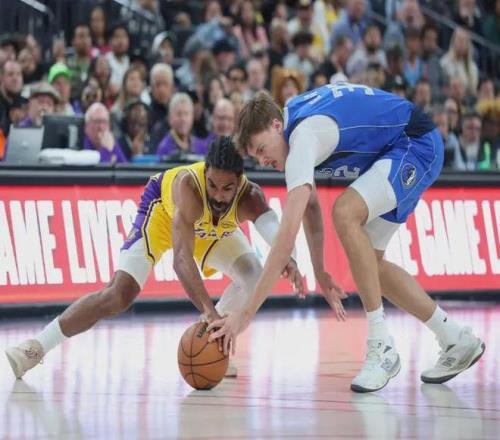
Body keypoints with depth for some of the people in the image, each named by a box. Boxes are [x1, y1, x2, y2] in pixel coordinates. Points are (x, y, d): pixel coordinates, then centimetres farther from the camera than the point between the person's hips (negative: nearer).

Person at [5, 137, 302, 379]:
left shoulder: (250, 197, -36)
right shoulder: (188, 185, -46)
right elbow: (182, 258, -55)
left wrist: (287, 260, -80)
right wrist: (210, 311, -68)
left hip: (214, 228, 4)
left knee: (255, 280, -14)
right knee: (120, 294, -19)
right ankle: (35, 348, -16)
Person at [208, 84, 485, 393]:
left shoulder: (304, 137, -29)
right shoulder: (291, 119, 0)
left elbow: (287, 235, -36)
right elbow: (311, 206, 13)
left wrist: (247, 314, -37)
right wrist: (320, 273, 9)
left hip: (418, 145, -11)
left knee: (345, 212, -30)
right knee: (367, 261, 8)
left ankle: (382, 348, -22)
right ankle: (458, 341, 20)